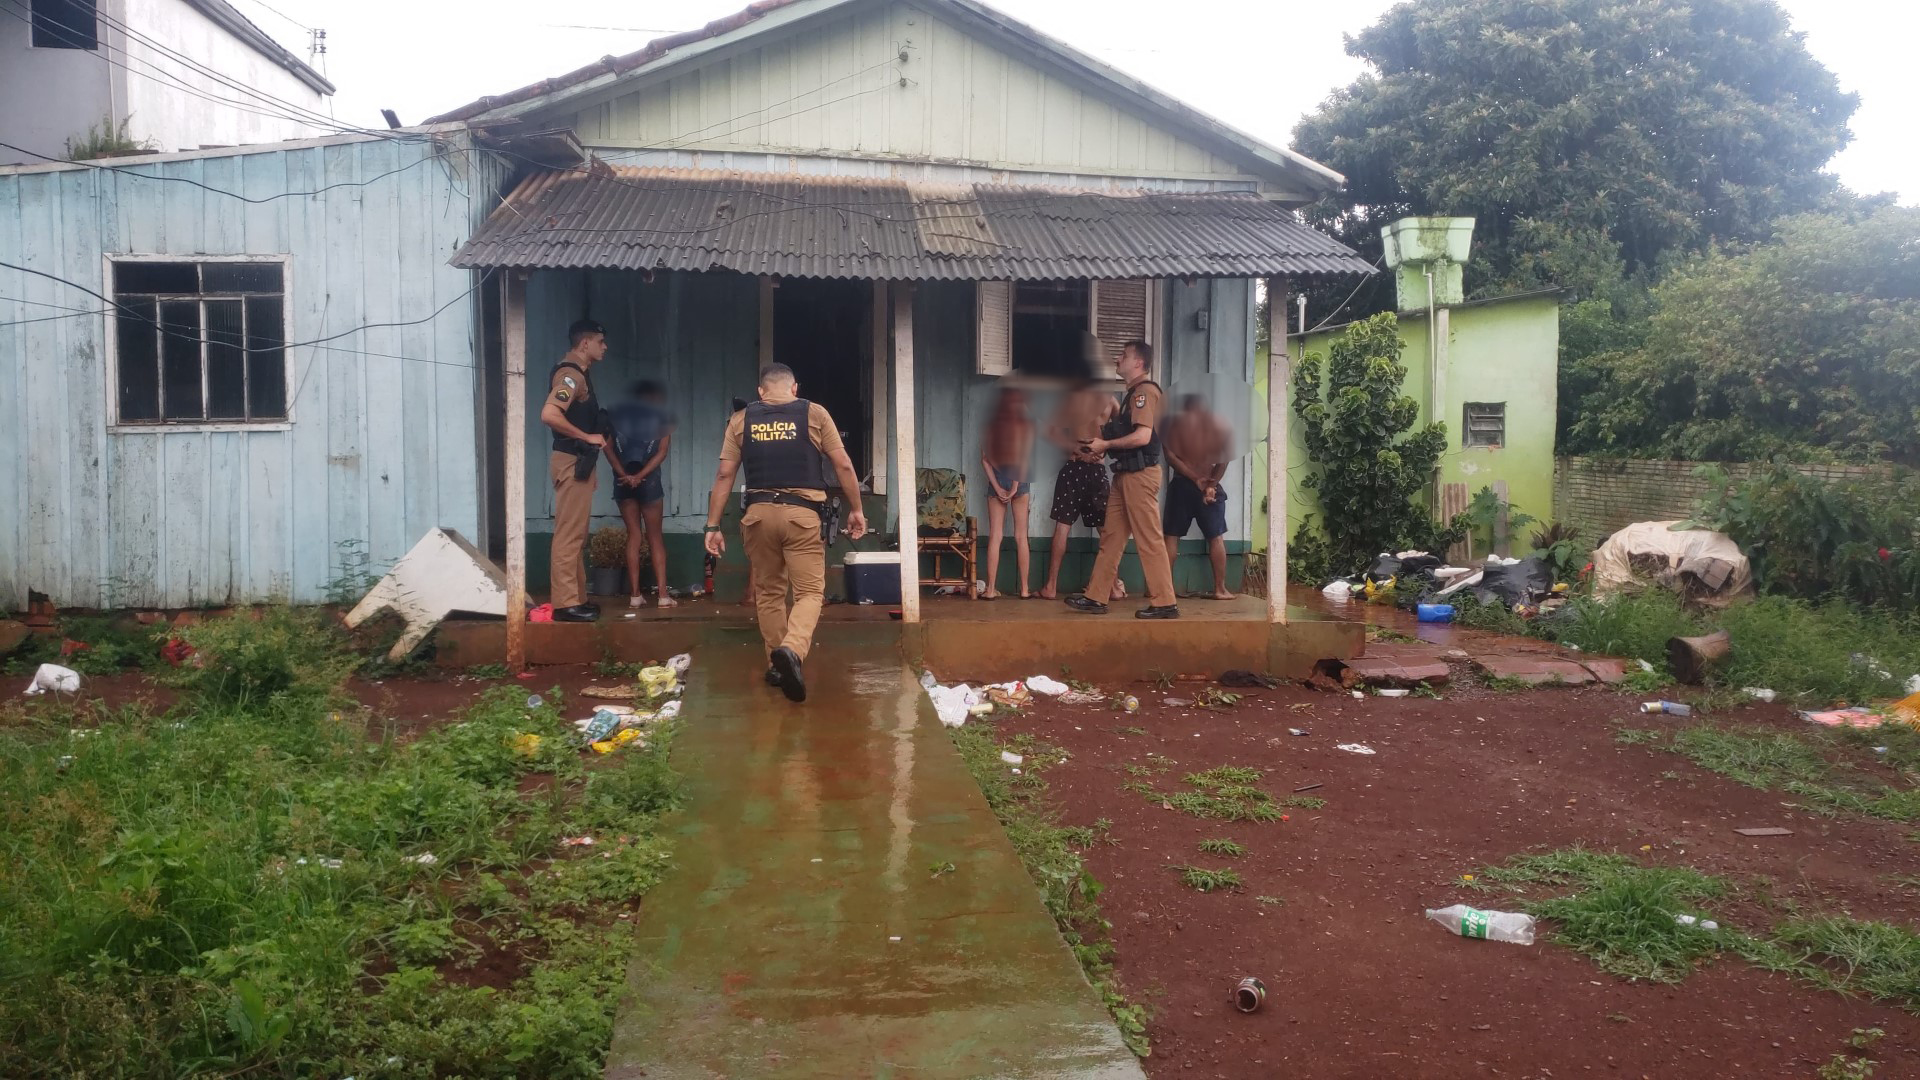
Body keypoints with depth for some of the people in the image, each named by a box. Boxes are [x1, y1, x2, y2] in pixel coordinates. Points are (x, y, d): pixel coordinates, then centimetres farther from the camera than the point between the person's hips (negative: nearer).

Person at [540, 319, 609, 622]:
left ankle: (575, 598, 20)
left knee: (575, 534, 14)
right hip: (571, 462, -11)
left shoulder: (577, 373, 16)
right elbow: (549, 414, -28)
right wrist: (586, 437, -20)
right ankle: (565, 603, -7)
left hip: (579, 461, 11)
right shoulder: (570, 374, -15)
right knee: (568, 535, -9)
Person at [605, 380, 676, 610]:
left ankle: (635, 595, 1)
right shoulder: (662, 415, 8)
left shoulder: (614, 413, 13)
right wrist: (640, 476, -12)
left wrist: (623, 474, -10)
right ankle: (662, 595, -1)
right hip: (649, 479, -2)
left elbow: (608, 447, -1)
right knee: (655, 536, 5)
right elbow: (662, 451, -4)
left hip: (623, 479, 2)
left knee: (633, 535, 7)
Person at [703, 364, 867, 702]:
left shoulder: (741, 420, 8)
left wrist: (713, 526, 9)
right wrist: (856, 510, 11)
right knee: (810, 591, 0)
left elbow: (724, 476, 6)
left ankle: (776, 665, 22)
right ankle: (792, 649, -26)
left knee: (768, 591, 16)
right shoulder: (814, 414, 3)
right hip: (802, 513, -2)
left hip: (759, 513, 3)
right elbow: (843, 465, 1)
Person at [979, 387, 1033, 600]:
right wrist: (1016, 486, -6)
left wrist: (996, 486, -5)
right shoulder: (1025, 424, -2)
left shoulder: (992, 424, 4)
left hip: (996, 479, 2)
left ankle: (991, 589, -1)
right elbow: (1024, 457, -8)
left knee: (994, 536, 2)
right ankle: (1024, 589, 6)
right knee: (1021, 537, 5)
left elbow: (985, 458, -3)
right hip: (1019, 479, -2)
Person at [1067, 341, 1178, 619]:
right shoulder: (1133, 393, 19)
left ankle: (1164, 603, -2)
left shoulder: (1145, 390, -12)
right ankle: (1095, 597, 14)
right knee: (1111, 536, 10)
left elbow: (1142, 436, -22)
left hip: (1140, 474, -10)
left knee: (1149, 539, -7)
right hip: (1126, 474, 10)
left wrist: (1106, 445, -12)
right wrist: (1101, 438, 6)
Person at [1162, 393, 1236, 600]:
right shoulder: (1221, 425, 5)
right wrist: (1211, 484, -5)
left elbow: (1171, 456, -9)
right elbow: (1224, 460, -4)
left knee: (1172, 536, 3)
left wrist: (1195, 478, -9)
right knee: (1216, 537, 7)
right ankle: (1220, 589, 5)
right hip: (1210, 485, 1)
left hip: (1182, 485, -1)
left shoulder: (1176, 422, 2)